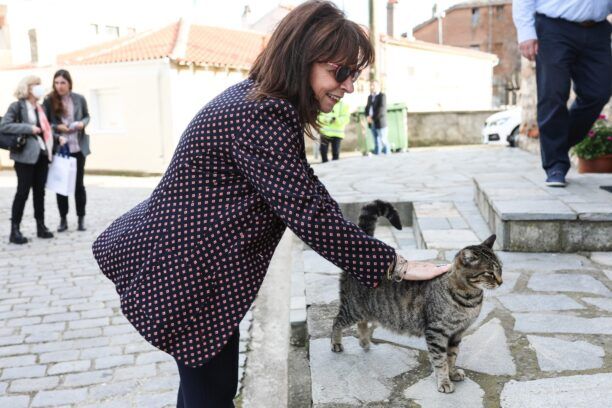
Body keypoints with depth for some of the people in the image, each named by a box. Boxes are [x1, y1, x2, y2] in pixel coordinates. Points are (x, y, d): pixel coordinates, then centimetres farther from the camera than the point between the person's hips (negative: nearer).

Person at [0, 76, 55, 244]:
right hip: (25, 155, -7)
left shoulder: (39, 108, 18)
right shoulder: (17, 106, -5)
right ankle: (15, 230, 0)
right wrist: (28, 129, -19)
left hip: (41, 154, 7)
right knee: (23, 191, -6)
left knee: (40, 191, 10)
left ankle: (41, 226, 17)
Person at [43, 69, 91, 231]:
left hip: (78, 147, 1)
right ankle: (63, 219, 17)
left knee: (79, 183, 7)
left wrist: (82, 123, -8)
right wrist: (57, 127, -16)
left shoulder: (80, 99, 0)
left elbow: (87, 116, 12)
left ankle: (81, 218, 17)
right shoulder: (49, 101, -4)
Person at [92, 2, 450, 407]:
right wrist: (396, 265, -19)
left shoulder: (257, 100, 7)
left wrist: (364, 256, 4)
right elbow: (309, 213, -28)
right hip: (185, 273, -10)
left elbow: (305, 191, 9)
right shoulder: (260, 117, -26)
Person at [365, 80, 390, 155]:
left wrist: (373, 118, -15)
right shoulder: (370, 97, 17)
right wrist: (367, 116, -3)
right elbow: (367, 108, 17)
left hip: (380, 123, -6)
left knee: (383, 140, -6)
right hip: (372, 123, 7)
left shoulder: (382, 96, -6)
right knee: (376, 141, 9)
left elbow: (382, 109, -15)